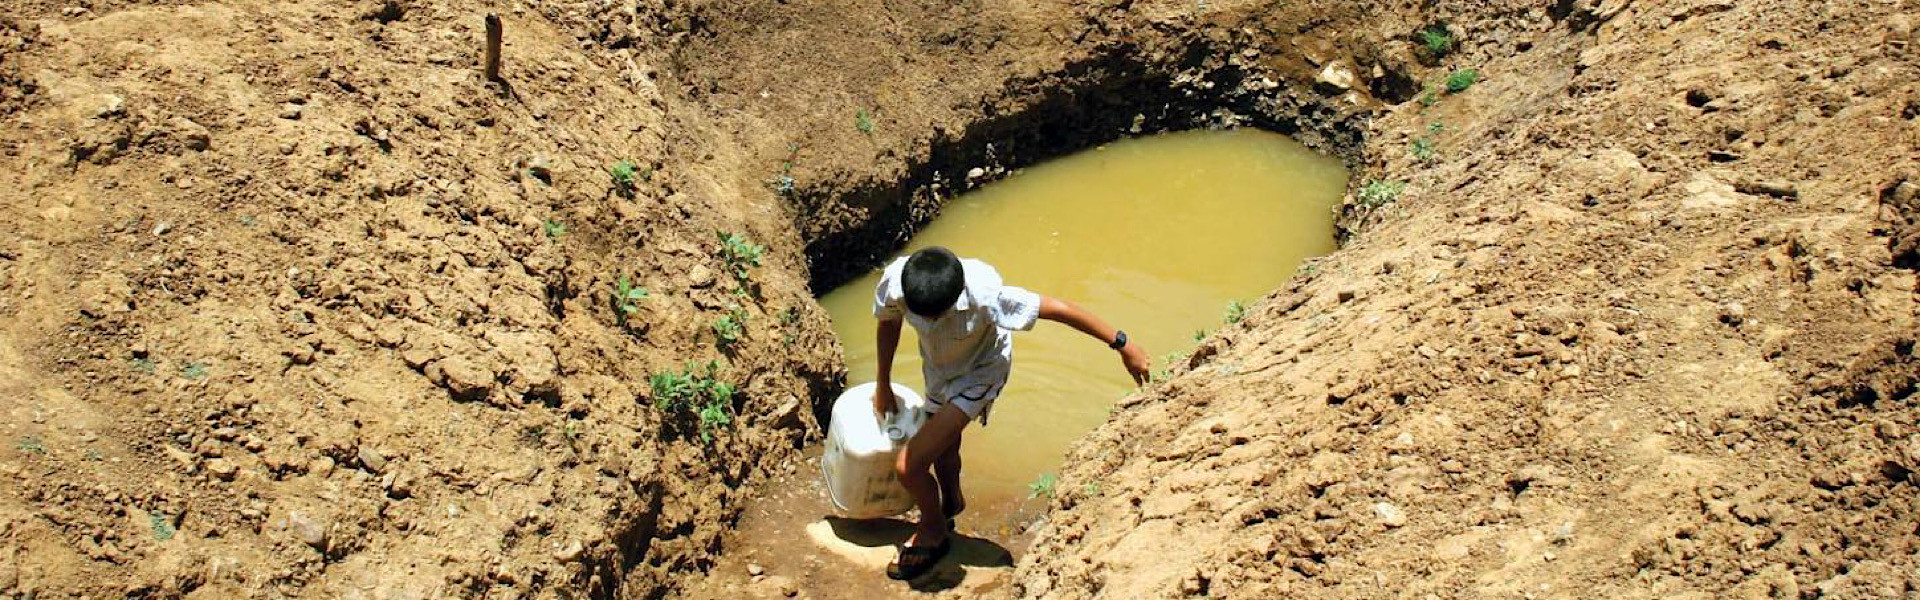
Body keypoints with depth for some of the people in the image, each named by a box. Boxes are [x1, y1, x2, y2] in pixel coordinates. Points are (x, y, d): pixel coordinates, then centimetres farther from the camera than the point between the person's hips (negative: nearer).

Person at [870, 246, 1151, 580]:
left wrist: (1122, 345, -22)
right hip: (938, 371, 5)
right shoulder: (893, 282, -30)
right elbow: (889, 322, -5)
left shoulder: (983, 296, -42)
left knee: (908, 466, -12)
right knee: (942, 450, 28)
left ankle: (934, 533, 19)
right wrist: (883, 386, 8)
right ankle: (951, 502, 62)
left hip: (978, 374, -5)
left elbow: (1059, 309, -31)